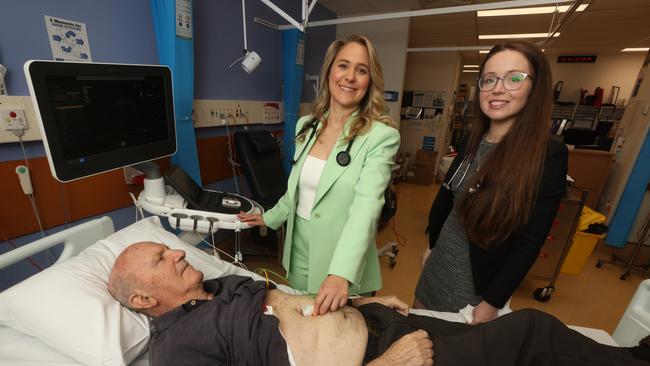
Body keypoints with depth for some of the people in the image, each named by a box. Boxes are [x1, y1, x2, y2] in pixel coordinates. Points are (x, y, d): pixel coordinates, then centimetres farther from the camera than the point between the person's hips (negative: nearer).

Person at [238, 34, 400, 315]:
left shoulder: (381, 136, -16)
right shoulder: (306, 126, 1)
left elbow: (365, 208, -27)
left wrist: (341, 274, -37)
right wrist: (270, 218, 20)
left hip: (342, 265, -5)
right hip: (298, 253, 5)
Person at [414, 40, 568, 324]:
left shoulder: (549, 156, -19)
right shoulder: (472, 141, -4)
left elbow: (530, 242, -16)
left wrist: (493, 302, -12)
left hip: (481, 282, -5)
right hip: (439, 266, 5)